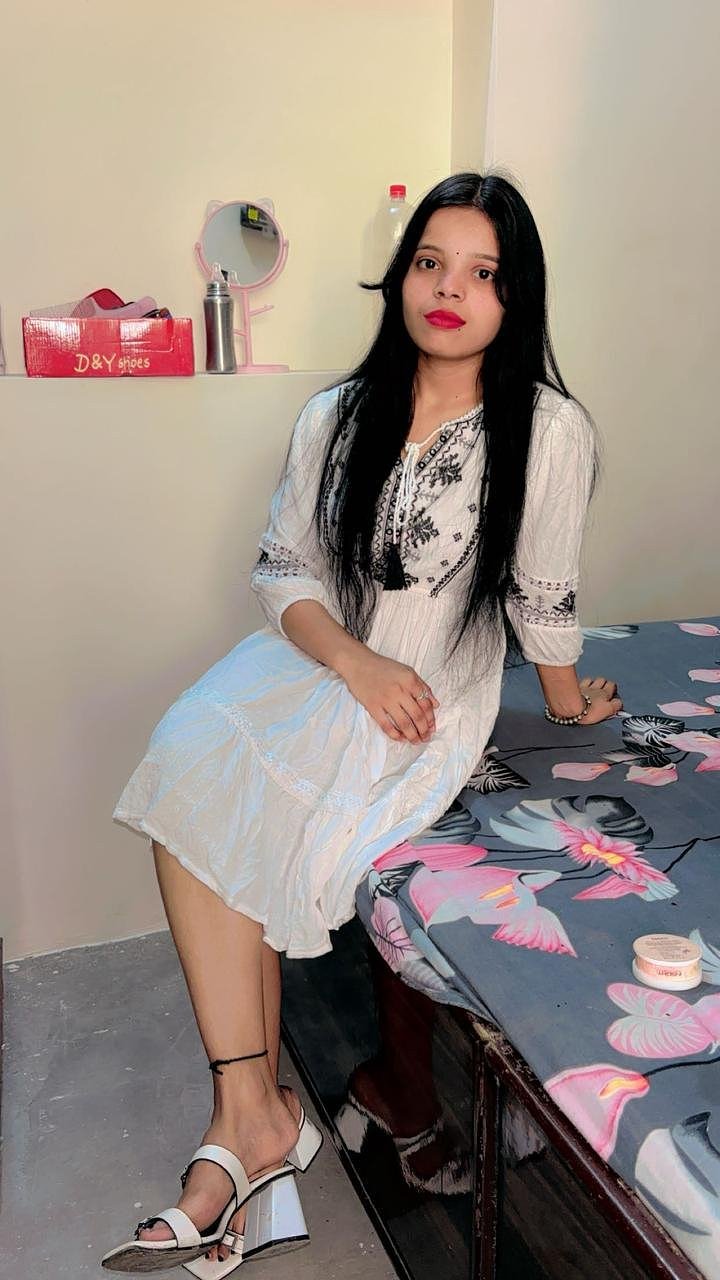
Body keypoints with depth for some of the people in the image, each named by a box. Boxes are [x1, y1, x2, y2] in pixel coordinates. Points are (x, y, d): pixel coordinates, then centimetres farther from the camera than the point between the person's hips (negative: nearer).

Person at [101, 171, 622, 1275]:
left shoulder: (551, 431, -8)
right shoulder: (338, 416, 4)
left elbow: (542, 601, 3)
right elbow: (282, 571, 3)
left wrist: (565, 699, 15)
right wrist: (354, 661, -13)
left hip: (438, 699, -4)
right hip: (313, 659, 5)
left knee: (250, 820, -25)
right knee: (189, 761, -25)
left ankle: (243, 1115, -1)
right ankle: (259, 1117, -17)